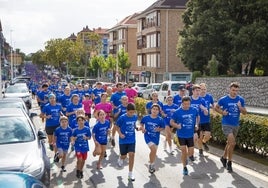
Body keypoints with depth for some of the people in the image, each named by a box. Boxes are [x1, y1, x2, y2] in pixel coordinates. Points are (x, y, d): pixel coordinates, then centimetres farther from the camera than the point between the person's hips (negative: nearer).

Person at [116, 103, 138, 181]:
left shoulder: (135, 117, -5)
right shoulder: (122, 118, -18)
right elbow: (117, 126, -5)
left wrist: (136, 127, -6)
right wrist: (120, 134, -18)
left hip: (132, 140, 2)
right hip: (123, 140, -2)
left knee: (132, 155, -7)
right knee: (124, 156, 10)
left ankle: (130, 174, 5)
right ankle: (120, 158, 50)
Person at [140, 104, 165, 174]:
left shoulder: (160, 120, -10)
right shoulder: (146, 117, -9)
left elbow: (163, 128, 1)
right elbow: (142, 123, 8)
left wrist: (159, 129, -18)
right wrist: (142, 128, -10)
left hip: (156, 137, 2)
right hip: (148, 136, -2)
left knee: (154, 152, 15)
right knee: (153, 149, -20)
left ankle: (151, 164, 39)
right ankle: (151, 165, 2)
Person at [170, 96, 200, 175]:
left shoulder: (194, 110, -6)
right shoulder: (177, 112, -13)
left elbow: (197, 116, 16)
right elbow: (171, 122, -5)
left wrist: (197, 124, 3)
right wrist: (177, 126, -23)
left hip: (190, 135, 2)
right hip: (181, 135, -2)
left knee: (190, 153, 3)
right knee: (183, 151, -3)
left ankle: (190, 155, 42)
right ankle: (184, 168, 17)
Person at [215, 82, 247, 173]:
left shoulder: (241, 100, 0)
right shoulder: (223, 99, -9)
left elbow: (245, 112, 4)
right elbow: (216, 108, 5)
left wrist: (240, 107, -16)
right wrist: (222, 112, -13)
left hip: (236, 125, 5)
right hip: (226, 124, -5)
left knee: (230, 143, 18)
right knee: (232, 143, -17)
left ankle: (224, 157, 41)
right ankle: (229, 163, -3)